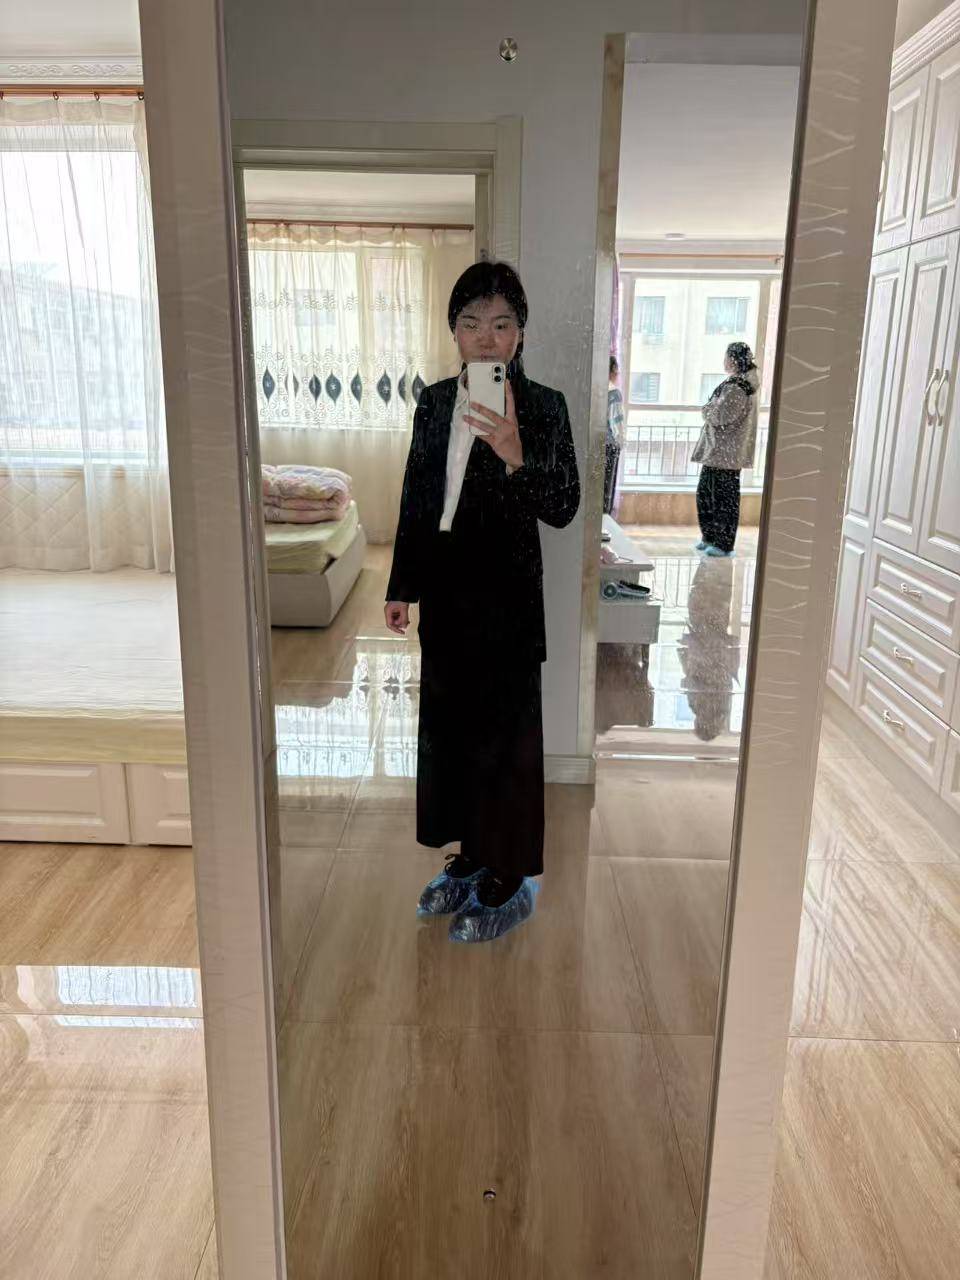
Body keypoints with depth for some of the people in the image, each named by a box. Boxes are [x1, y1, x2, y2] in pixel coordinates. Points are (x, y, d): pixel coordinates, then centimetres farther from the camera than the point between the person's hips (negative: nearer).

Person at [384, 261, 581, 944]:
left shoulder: (542, 407, -9)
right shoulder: (434, 401, 7)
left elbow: (563, 509, -16)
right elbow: (416, 500, 12)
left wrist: (516, 457, -33)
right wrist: (403, 587, 11)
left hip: (506, 595, -6)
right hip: (444, 588, 6)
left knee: (505, 736, 4)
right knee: (450, 725, 15)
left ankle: (508, 884, 21)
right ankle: (470, 858, 35)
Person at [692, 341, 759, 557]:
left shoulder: (736, 387, -17)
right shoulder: (741, 383, 15)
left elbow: (721, 415, -22)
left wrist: (706, 409, -4)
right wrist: (711, 410, 3)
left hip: (726, 451, -10)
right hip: (717, 449, 10)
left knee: (724, 496, -3)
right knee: (705, 492, 15)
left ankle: (724, 544, 5)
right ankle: (710, 537, 25)